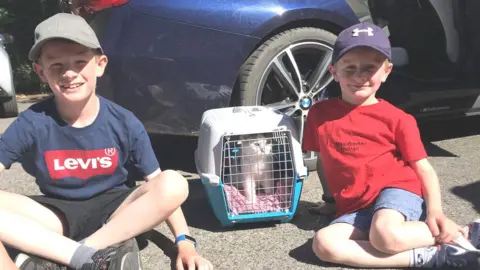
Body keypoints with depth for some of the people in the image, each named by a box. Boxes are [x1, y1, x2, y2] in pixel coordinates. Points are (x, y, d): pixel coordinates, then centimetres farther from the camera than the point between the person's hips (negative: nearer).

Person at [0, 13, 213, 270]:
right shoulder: (33, 122, -12)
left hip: (113, 210, 1)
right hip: (59, 214, 0)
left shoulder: (124, 123, -12)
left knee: (175, 184, -28)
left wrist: (184, 241, -18)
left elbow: (161, 186, -7)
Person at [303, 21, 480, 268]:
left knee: (384, 236, -36)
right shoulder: (319, 114, 6)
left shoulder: (396, 118, 0)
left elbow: (424, 169, 0)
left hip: (397, 190, -4)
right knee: (323, 244, -26)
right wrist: (331, 197, 19)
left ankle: (455, 237, -9)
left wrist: (435, 211, -16)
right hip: (355, 208, 4)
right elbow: (323, 159, 19)